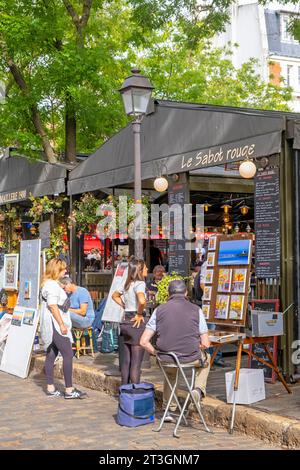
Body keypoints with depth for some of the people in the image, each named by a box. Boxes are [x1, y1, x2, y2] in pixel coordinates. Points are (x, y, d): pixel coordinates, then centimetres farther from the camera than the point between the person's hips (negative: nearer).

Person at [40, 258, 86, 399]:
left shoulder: (50, 284, 18)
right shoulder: (52, 285, -14)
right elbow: (52, 306, -21)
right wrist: (62, 324, -21)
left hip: (51, 326, 11)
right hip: (55, 325, -11)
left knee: (51, 355, 10)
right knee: (68, 354, -9)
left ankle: (50, 389, 13)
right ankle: (69, 390, -8)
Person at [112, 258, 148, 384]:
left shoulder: (127, 284, 12)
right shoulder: (140, 283, -12)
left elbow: (115, 296, 29)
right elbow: (142, 300, -31)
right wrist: (140, 314, -15)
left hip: (126, 322, 8)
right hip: (136, 323, -8)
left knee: (126, 360, 13)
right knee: (136, 363, -4)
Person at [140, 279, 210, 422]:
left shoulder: (159, 310, 0)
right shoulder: (196, 310, -2)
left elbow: (144, 342, -3)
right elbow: (205, 344, -2)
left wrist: (157, 354, 13)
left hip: (165, 359, 2)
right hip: (190, 358, -2)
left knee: (170, 373, 39)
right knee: (205, 358, 35)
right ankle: (199, 389, 16)